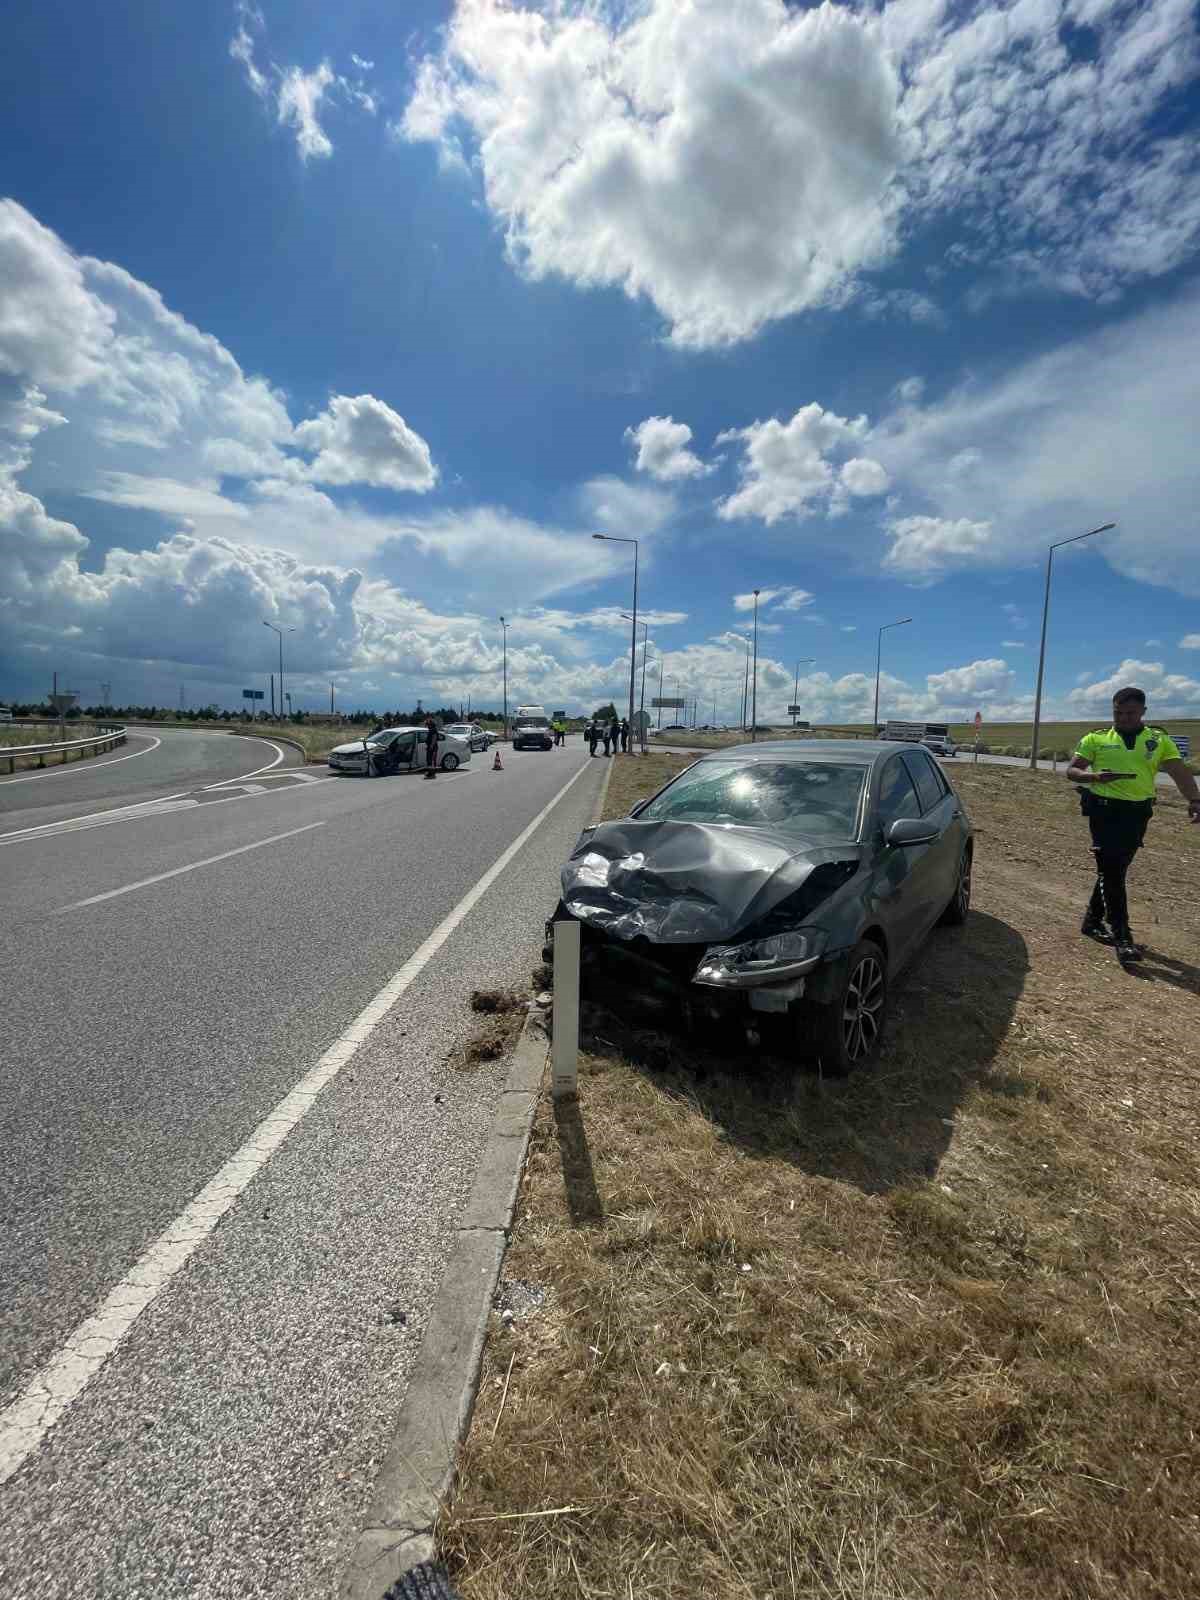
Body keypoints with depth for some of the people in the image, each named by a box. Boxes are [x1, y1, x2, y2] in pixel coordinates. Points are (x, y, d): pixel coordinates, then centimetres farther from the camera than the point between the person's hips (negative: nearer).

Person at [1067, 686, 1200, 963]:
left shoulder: (1159, 740, 6)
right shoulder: (1096, 738, 3)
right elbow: (1072, 771, 3)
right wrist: (1096, 777, -18)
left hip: (1137, 813, 3)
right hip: (1104, 810, -3)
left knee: (1115, 870, 13)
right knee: (1111, 871, -6)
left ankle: (1093, 920, 30)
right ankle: (1122, 936, -3)